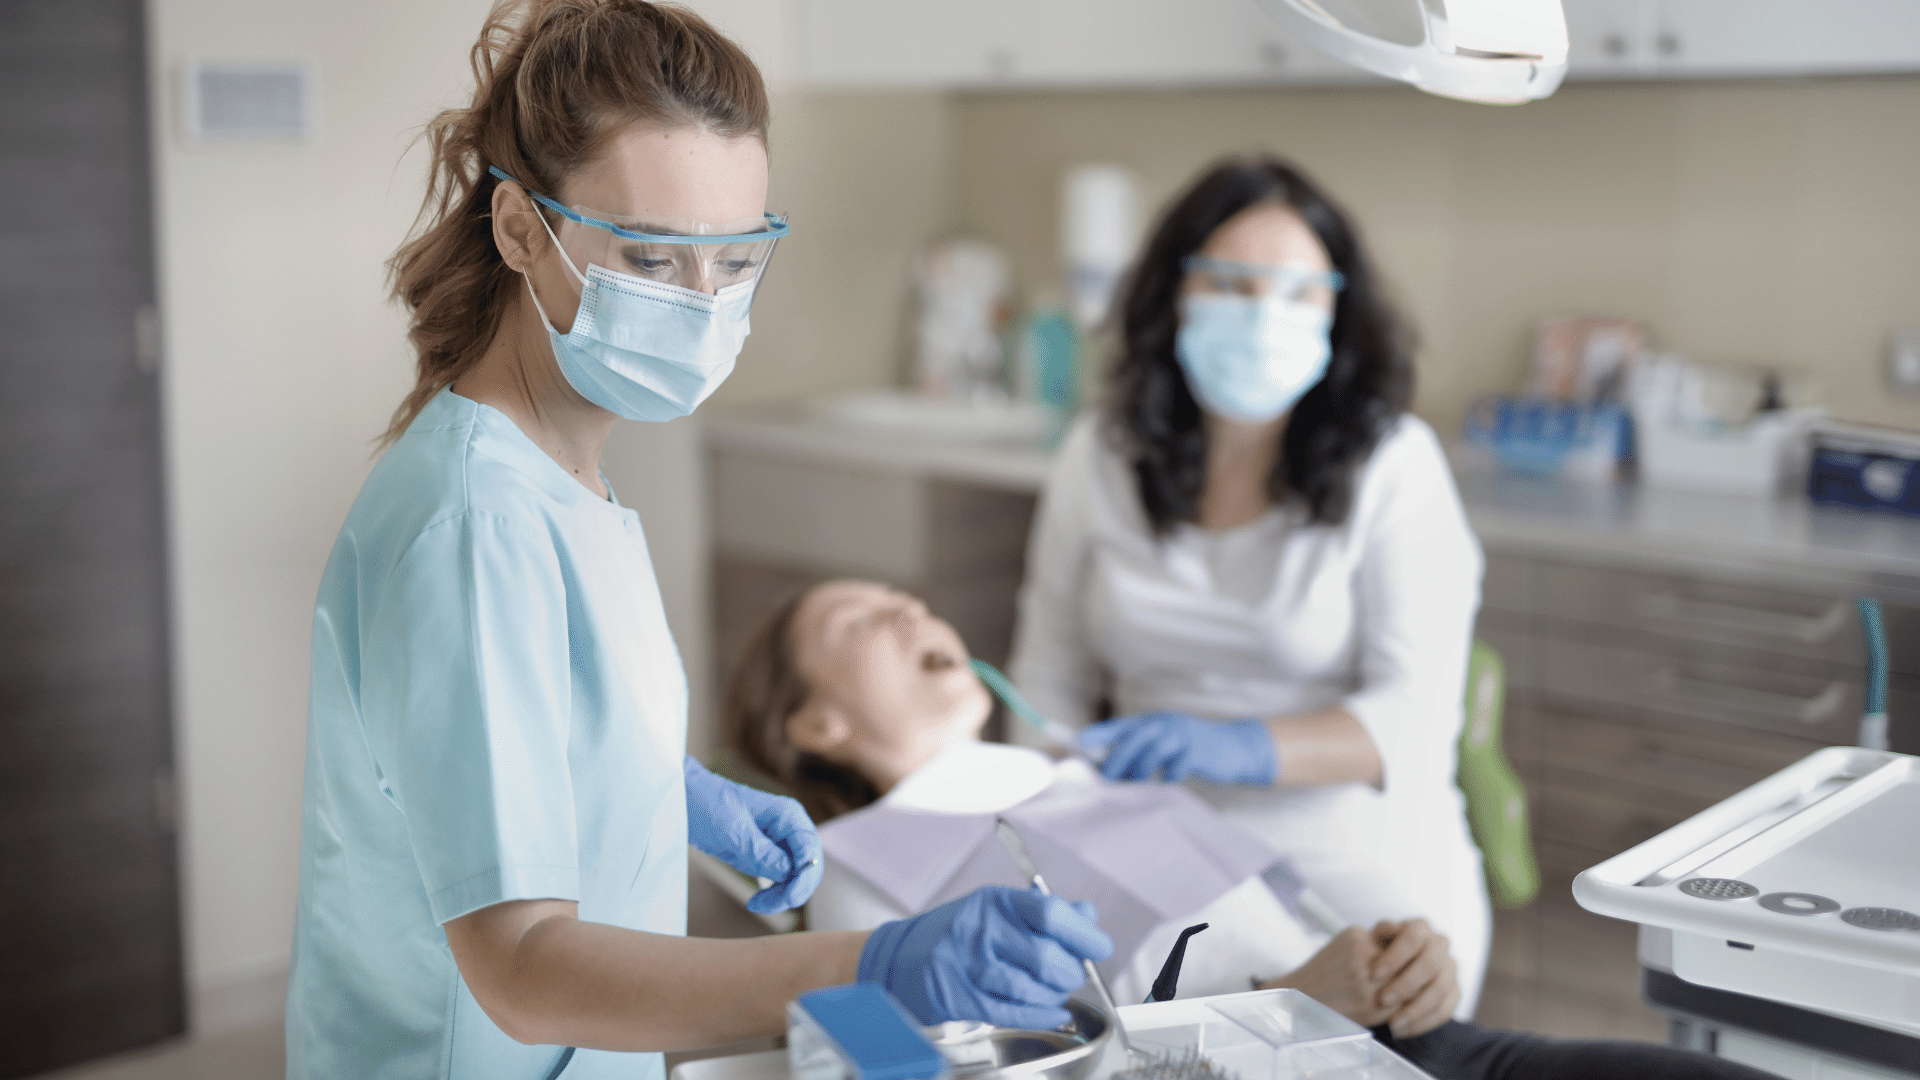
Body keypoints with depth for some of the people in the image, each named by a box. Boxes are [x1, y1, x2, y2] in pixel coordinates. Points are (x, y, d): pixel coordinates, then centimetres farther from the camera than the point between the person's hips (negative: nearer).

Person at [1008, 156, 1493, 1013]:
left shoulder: (1392, 465, -3)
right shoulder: (1099, 459, 6)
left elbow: (1415, 713, -9)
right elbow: (1052, 675, 12)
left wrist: (1238, 748, -25)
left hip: (1364, 887, -2)